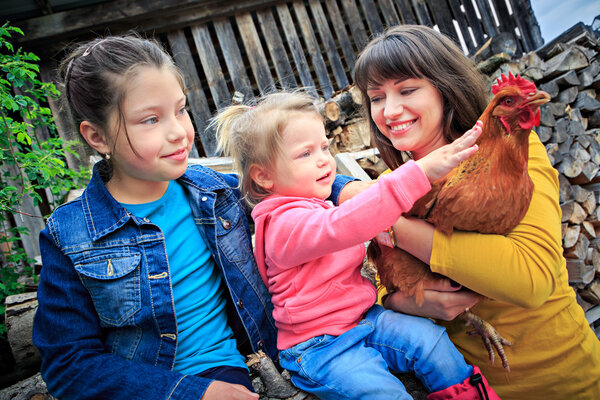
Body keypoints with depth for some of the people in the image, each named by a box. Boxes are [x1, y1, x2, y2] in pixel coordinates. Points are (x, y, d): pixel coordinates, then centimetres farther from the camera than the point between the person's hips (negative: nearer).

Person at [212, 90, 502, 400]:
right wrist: (420, 172, -45)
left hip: (362, 317, 8)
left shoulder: (316, 207, 11)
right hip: (318, 346, -8)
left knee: (429, 338, -12)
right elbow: (341, 226, -42)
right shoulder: (284, 223, -24)